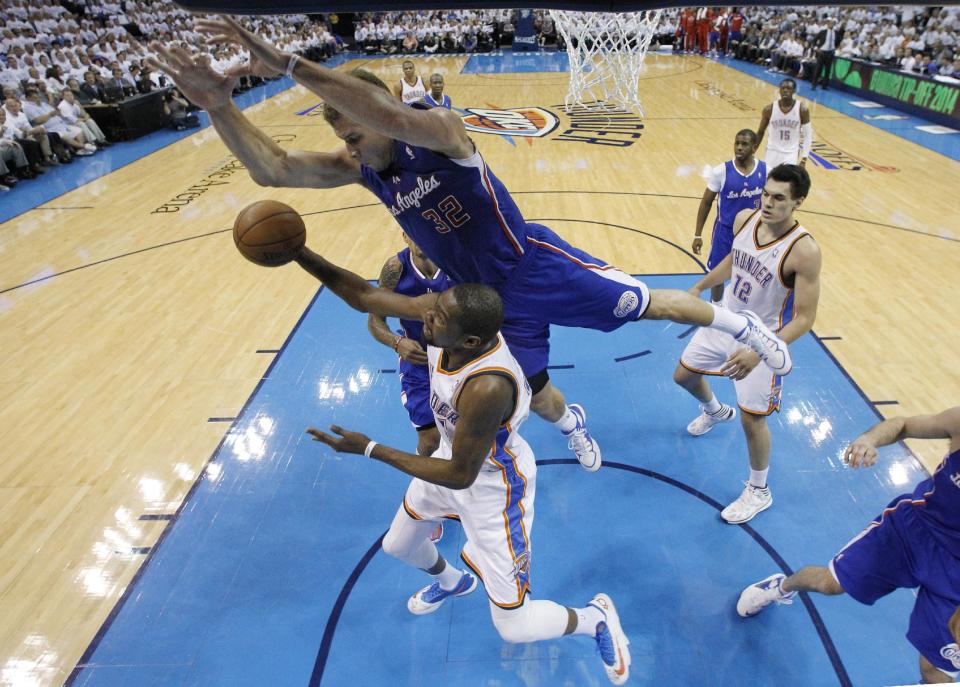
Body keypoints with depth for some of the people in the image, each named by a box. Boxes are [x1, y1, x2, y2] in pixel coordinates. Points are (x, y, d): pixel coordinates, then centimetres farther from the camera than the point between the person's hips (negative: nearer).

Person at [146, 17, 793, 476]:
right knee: (537, 394, 17)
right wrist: (218, 103, -28)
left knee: (649, 303, -1)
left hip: (538, 267, -5)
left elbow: (390, 113, -46)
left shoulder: (440, 133, -22)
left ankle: (741, 324, 27)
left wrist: (286, 63, -47)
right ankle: (573, 424, 53)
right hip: (491, 296, 6)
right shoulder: (359, 170, -4)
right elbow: (271, 167, -13)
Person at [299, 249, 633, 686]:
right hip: (453, 453, 8)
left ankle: (596, 619, 33)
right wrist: (301, 255, -23)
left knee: (514, 627, 1)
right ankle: (452, 582, 64)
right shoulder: (442, 312, -23)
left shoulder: (488, 387, -43)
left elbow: (459, 475, -30)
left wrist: (370, 449, -27)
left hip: (493, 485, -7)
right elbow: (364, 297, -11)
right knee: (397, 546, 29)